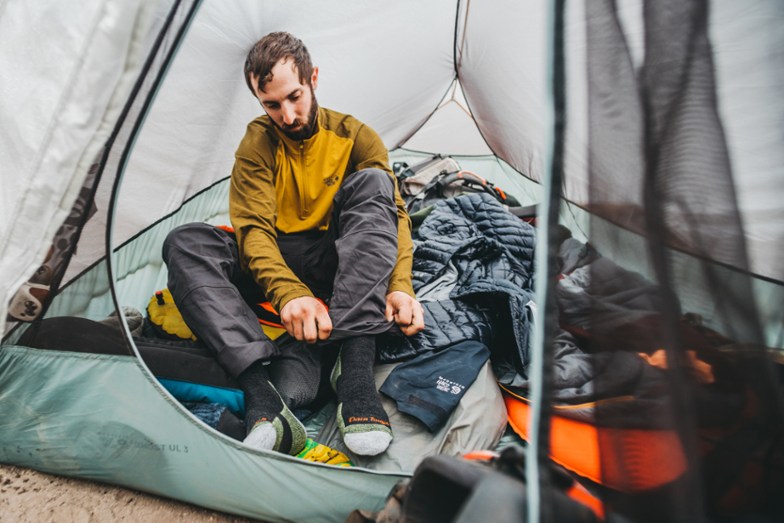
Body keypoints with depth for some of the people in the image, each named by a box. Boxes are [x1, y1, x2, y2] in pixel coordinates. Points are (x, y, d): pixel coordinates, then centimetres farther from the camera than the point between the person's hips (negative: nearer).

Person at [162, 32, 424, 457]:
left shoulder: (355, 137, -1)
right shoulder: (257, 144, -3)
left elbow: (395, 214, -9)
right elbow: (253, 229, -16)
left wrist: (399, 284, -28)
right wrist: (288, 291, -37)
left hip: (335, 263, 0)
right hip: (275, 265, 1)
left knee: (373, 183, -26)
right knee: (184, 243, -23)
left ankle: (355, 364, -40)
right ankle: (261, 388, -43)